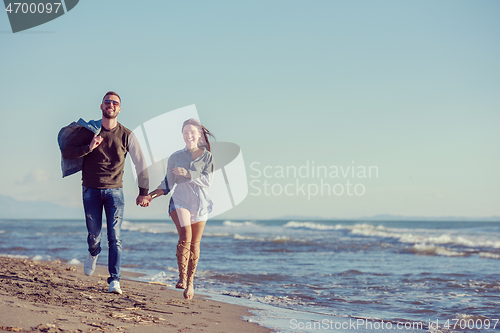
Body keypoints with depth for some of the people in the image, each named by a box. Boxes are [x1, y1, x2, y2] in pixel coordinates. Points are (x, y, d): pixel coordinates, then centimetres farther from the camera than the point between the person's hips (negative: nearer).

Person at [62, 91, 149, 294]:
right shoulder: (88, 131, 1)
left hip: (115, 191, 0)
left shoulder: (126, 135, 0)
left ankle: (114, 280, -11)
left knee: (114, 237, -10)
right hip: (91, 190, 1)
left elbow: (140, 164, 6)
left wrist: (143, 192, 4)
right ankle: (93, 254, 42)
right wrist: (88, 148, -17)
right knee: (94, 234, 6)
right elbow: (66, 152, -1)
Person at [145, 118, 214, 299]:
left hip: (200, 203, 1)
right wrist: (152, 195, 1)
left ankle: (190, 282, 15)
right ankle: (181, 276, -18)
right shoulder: (175, 157, 9)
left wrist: (188, 174, -18)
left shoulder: (207, 157, 5)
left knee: (195, 244, 3)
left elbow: (207, 180, -6)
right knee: (185, 236, -24)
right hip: (180, 201, 0)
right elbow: (168, 182, 13)